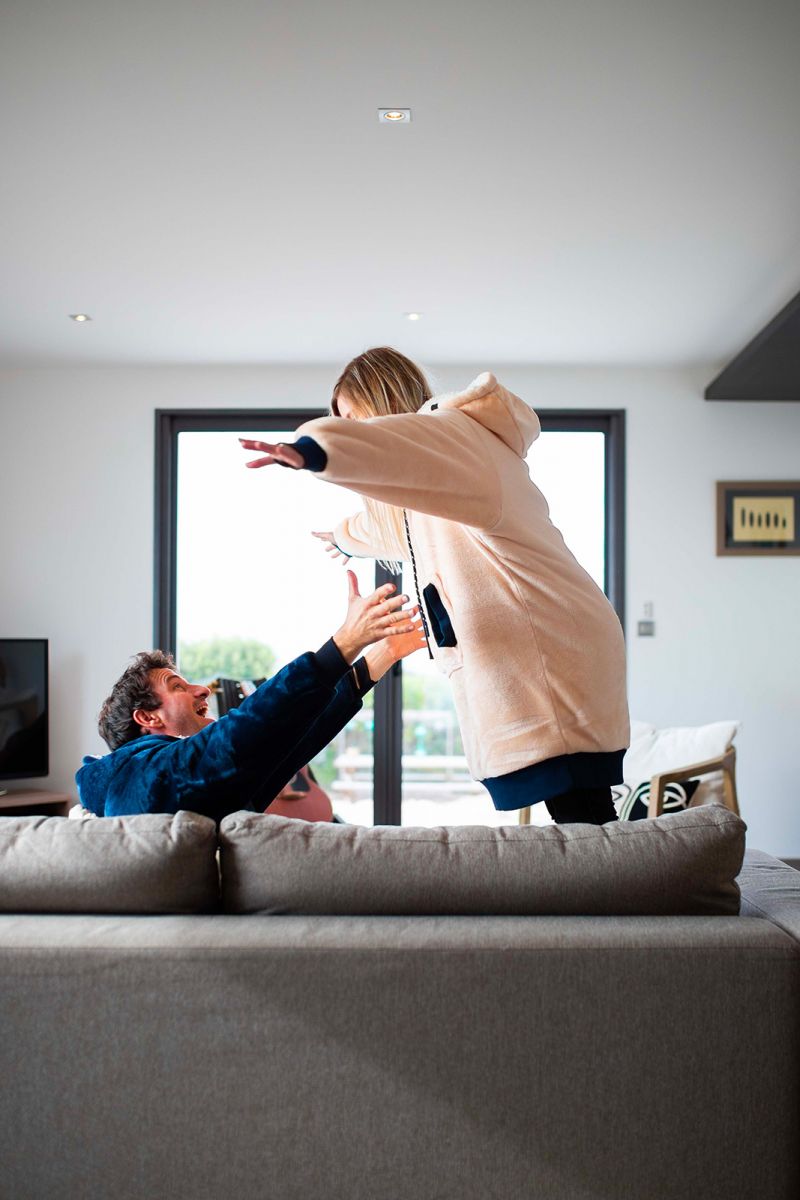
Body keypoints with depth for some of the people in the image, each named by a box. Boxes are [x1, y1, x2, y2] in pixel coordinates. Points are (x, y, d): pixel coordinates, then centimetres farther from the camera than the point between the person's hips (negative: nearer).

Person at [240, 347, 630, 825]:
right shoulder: (433, 459, 30)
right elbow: (388, 521, 51)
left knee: (583, 820, -14)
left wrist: (311, 451, -44)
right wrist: (344, 536, 69)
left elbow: (391, 441, -29)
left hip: (549, 652, -10)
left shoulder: (450, 431, -2)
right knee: (582, 826, 3)